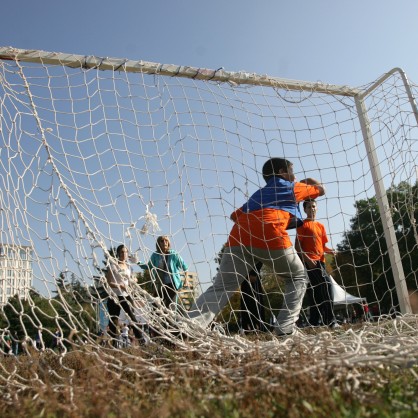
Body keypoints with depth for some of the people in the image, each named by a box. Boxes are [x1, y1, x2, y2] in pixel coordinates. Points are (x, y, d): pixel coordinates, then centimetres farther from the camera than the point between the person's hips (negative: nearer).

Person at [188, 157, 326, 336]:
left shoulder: (259, 193, 38)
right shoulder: (293, 187, 27)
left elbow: (235, 215, 34)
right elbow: (321, 189, 42)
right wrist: (310, 181, 63)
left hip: (239, 236, 4)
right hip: (270, 237, -4)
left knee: (221, 288, -3)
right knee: (297, 278, 19)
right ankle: (285, 327, 6)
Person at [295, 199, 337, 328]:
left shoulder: (321, 226, 22)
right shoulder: (302, 224, 2)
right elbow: (297, 246, -5)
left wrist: (329, 250, 1)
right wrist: (307, 259, -16)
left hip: (320, 261, 7)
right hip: (309, 262, -7)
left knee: (316, 291, 5)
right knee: (326, 284, -16)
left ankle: (315, 322, 11)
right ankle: (330, 320, -10)